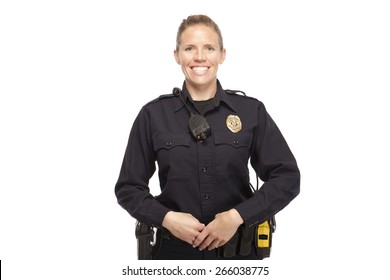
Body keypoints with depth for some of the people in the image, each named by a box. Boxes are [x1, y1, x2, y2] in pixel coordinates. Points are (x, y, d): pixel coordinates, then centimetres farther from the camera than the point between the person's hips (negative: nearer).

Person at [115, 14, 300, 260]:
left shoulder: (251, 111, -3)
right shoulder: (153, 115, -3)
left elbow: (287, 177, -4)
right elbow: (128, 187, 1)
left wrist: (237, 216, -15)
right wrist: (166, 218, -15)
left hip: (237, 248, 0)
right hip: (175, 249, 0)